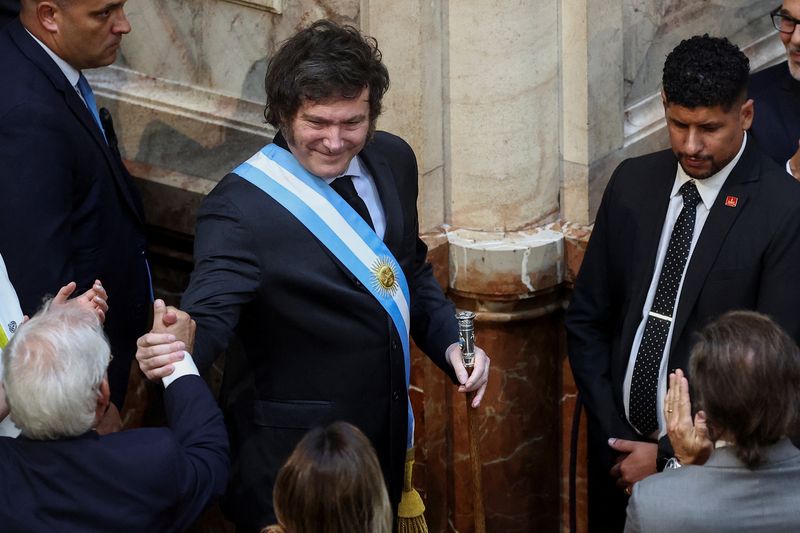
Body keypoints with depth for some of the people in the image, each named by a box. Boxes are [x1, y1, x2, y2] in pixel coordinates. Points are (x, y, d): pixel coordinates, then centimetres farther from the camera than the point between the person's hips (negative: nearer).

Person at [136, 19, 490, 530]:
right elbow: (210, 313, -28)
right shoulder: (240, 206, -21)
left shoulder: (393, 161, -1)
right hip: (292, 452, -6)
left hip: (387, 434, 6)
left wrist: (450, 342, -2)